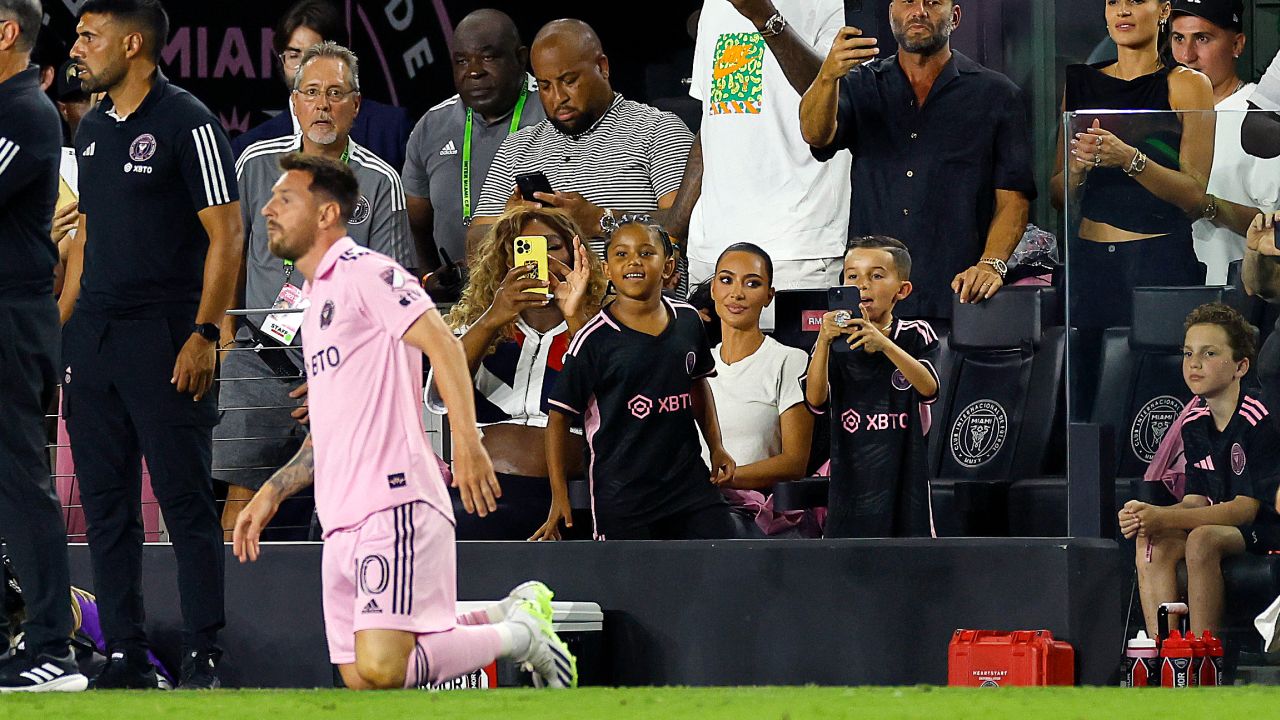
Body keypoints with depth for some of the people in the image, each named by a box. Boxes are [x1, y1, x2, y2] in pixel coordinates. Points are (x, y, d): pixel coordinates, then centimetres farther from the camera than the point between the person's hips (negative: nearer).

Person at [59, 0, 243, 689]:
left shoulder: (187, 123, -7)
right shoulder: (92, 128, 15)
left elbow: (226, 234, -9)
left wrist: (203, 334, -16)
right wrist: (60, 323, 15)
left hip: (163, 339, -7)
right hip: (92, 337, 7)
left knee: (185, 497, -5)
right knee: (105, 501, 7)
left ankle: (205, 654, -2)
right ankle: (124, 653, 12)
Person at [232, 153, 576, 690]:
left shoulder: (364, 272, -3)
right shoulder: (317, 298, 26)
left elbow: (441, 342, -18)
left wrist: (467, 442, -29)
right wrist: (271, 494, 25)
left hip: (393, 508, -10)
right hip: (341, 524, 10)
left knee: (381, 670, -22)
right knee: (359, 679, 1)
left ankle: (519, 635, 1)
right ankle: (512, 616, 19)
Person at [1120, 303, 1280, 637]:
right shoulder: (1194, 421, 7)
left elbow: (1247, 508, -19)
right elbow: (1197, 502, 5)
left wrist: (1165, 518, -26)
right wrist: (1147, 517, -17)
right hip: (1221, 524, 7)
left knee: (1202, 539, -33)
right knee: (1152, 544, -19)